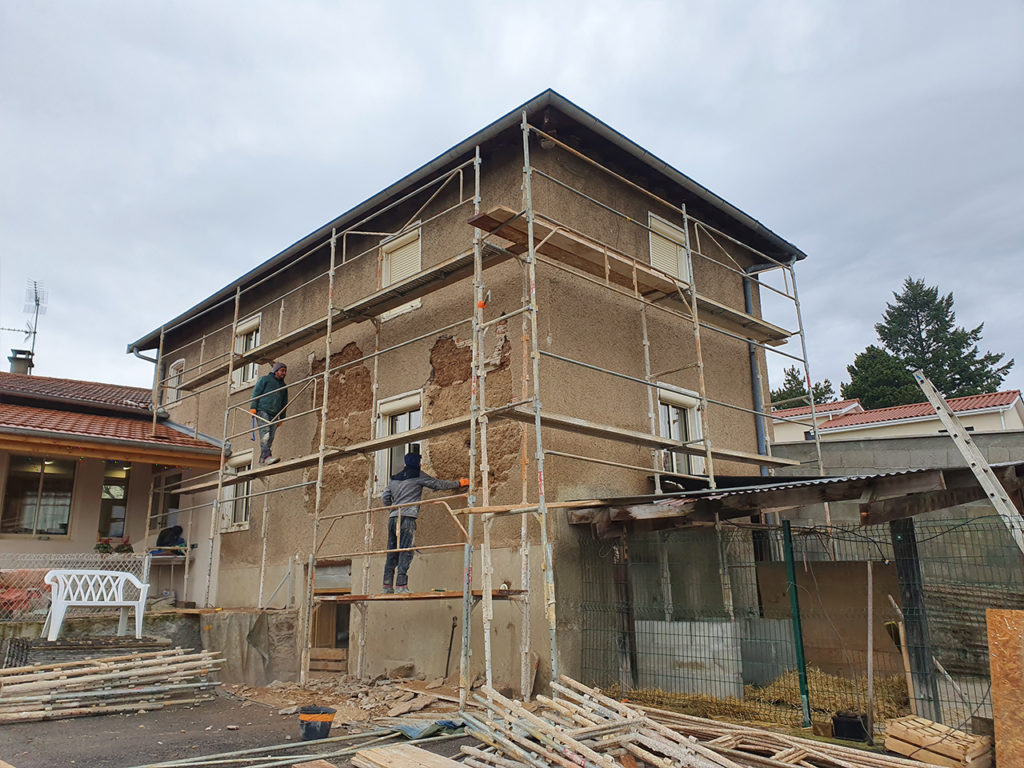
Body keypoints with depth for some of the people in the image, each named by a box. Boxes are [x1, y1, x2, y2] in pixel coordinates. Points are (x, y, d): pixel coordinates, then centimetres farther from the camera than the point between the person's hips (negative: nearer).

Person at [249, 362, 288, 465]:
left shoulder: (284, 386, 25)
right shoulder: (265, 379, 11)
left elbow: (284, 403, 27)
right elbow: (255, 393, 3)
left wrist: (281, 417, 19)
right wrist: (253, 407, -8)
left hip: (274, 414, 5)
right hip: (262, 410, -5)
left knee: (271, 437, -4)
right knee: (265, 433, -20)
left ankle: (262, 459, -1)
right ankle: (266, 456, -32)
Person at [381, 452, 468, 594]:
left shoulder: (394, 479, 20)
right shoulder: (418, 476, 3)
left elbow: (384, 497, 19)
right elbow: (439, 484, 5)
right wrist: (459, 483, 14)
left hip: (393, 518, 7)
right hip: (407, 518, -6)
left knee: (392, 554, 8)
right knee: (406, 553, -8)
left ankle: (387, 586, 7)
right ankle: (401, 586, -15)